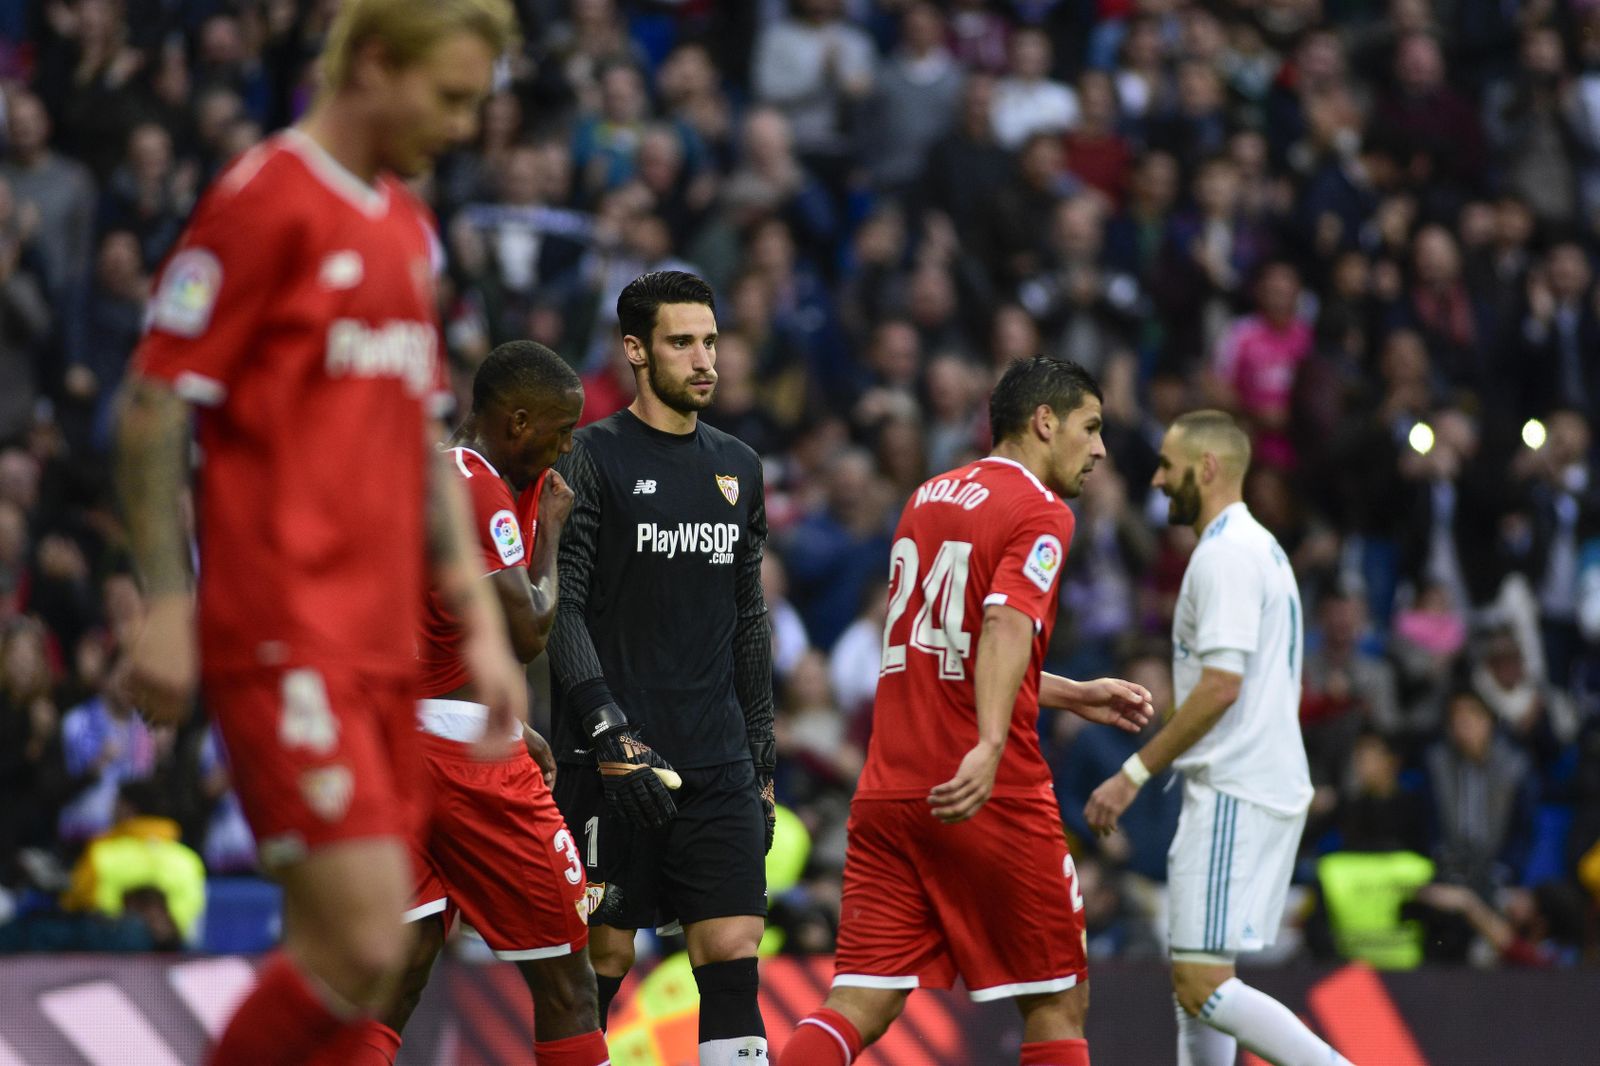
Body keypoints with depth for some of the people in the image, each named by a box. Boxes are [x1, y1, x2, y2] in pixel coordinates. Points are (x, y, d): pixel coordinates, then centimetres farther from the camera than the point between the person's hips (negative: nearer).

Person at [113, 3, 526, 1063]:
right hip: (285, 643, -8)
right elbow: (154, 405, -9)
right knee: (363, 941, -17)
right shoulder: (265, 200, -8)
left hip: (384, 645, 8)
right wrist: (167, 606, -14)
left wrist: (480, 620, 18)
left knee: (340, 957, 5)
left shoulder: (409, 229, 18)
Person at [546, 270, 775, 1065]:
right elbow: (558, 606, -10)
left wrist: (762, 757, 16)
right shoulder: (591, 459, -4)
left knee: (734, 952, -4)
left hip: (718, 761, 5)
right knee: (602, 954, -2)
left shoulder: (738, 467, 15)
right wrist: (606, 729, -21)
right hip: (614, 759, -5)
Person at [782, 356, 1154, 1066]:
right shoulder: (1042, 514, -6)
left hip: (887, 791, 7)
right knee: (1057, 1006, 7)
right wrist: (991, 747, -38)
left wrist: (1074, 697, 33)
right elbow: (1006, 625, -24)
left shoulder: (929, 497, 19)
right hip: (990, 798, -6)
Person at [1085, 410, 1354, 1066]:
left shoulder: (1225, 555, -14)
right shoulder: (1259, 547, 19)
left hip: (1235, 796, -11)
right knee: (1195, 982, 12)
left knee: (1201, 985, -13)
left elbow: (1221, 685, -22)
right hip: (1269, 785, 11)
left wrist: (1135, 773, -18)